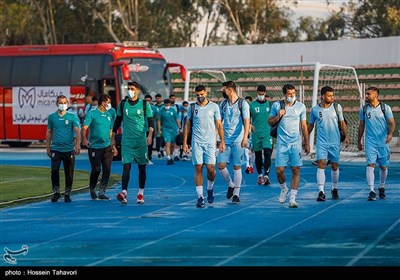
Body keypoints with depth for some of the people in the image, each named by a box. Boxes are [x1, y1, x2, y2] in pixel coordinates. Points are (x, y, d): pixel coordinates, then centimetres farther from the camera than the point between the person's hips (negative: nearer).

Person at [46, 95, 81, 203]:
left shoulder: (73, 116, 2)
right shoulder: (52, 117, 7)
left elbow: (77, 131, -6)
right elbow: (49, 132, 15)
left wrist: (78, 144, -19)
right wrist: (48, 147, 12)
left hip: (69, 149, -1)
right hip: (56, 149, 1)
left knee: (69, 173, 3)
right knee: (54, 171, -9)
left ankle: (67, 194, 15)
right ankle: (56, 192, 5)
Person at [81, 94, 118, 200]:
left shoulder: (109, 115, 15)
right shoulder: (92, 114, -3)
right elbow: (84, 128, -11)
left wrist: (113, 146, 18)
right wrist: (84, 139, -29)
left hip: (107, 147, 5)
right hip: (95, 147, -5)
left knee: (107, 170, -2)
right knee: (96, 170, -3)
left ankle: (102, 192, 5)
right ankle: (92, 190, 20)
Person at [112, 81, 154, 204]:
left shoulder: (144, 104, 1)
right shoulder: (122, 104, 7)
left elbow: (151, 121, -1)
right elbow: (118, 121, 15)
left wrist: (150, 135, -16)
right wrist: (113, 138, 13)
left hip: (141, 141, -1)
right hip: (126, 141, 1)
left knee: (142, 167, 7)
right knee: (126, 166, -11)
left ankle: (141, 194, 17)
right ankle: (124, 193, -19)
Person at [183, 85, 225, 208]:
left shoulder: (214, 106, 4)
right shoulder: (192, 107, 7)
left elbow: (219, 125, 6)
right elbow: (187, 125, 12)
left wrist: (222, 141, 1)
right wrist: (185, 142, 6)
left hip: (210, 142, -1)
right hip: (196, 142, 1)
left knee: (211, 168, -6)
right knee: (198, 169, -4)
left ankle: (210, 188, 23)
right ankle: (200, 197, -3)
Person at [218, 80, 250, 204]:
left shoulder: (243, 104, -3)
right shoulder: (223, 104, 11)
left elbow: (247, 121, -8)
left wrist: (245, 138, -18)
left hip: (238, 140, -4)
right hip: (225, 140, 4)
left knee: (237, 167, -3)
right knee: (221, 165, -4)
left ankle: (236, 194, 4)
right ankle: (231, 185, 21)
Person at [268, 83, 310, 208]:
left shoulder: (301, 106, 4)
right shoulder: (276, 105, 3)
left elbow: (304, 126, 11)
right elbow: (270, 122, 10)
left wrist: (307, 143, 11)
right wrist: (278, 116, -10)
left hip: (296, 143, 0)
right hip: (282, 142, 0)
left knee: (296, 170, -7)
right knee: (279, 170, -4)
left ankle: (292, 199, -5)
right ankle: (283, 189, 26)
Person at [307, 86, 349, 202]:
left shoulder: (337, 107, 1)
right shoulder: (315, 109, 0)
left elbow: (342, 122, 8)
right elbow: (310, 125, 11)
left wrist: (346, 136, -1)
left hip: (335, 142, 1)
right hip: (321, 143, -1)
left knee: (335, 166, 8)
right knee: (321, 165, -13)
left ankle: (334, 189, 29)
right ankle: (321, 192, -16)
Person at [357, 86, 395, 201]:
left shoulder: (385, 108, -2)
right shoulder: (363, 109, 5)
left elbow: (392, 123, -3)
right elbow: (361, 126, 15)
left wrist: (390, 134, -22)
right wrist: (359, 141, 16)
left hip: (383, 143, 0)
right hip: (370, 143, 1)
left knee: (383, 166, 8)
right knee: (370, 165, -14)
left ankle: (381, 188, 30)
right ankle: (371, 191, -17)